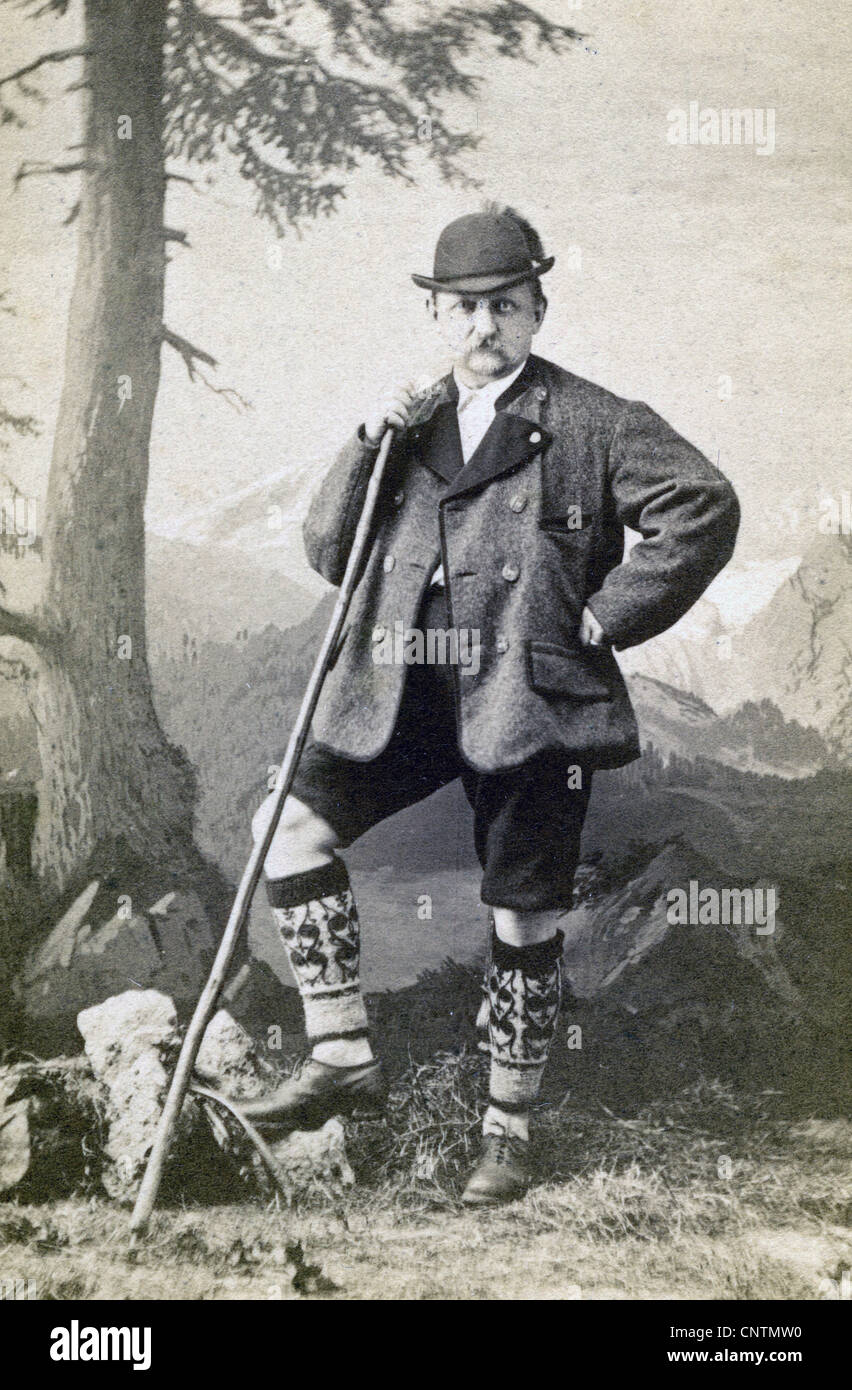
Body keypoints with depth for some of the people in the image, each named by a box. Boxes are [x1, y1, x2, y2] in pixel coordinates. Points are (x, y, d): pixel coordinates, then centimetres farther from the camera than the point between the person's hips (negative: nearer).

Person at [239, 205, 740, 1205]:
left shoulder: (591, 421, 2)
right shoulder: (409, 425, 16)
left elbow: (706, 507, -7)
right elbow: (328, 554, 12)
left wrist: (607, 614, -9)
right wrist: (367, 447, -3)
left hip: (530, 700, -4)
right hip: (404, 697, 4)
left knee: (523, 917, 4)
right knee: (291, 825, -12)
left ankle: (507, 1129, 21)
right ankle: (343, 1058, -1)